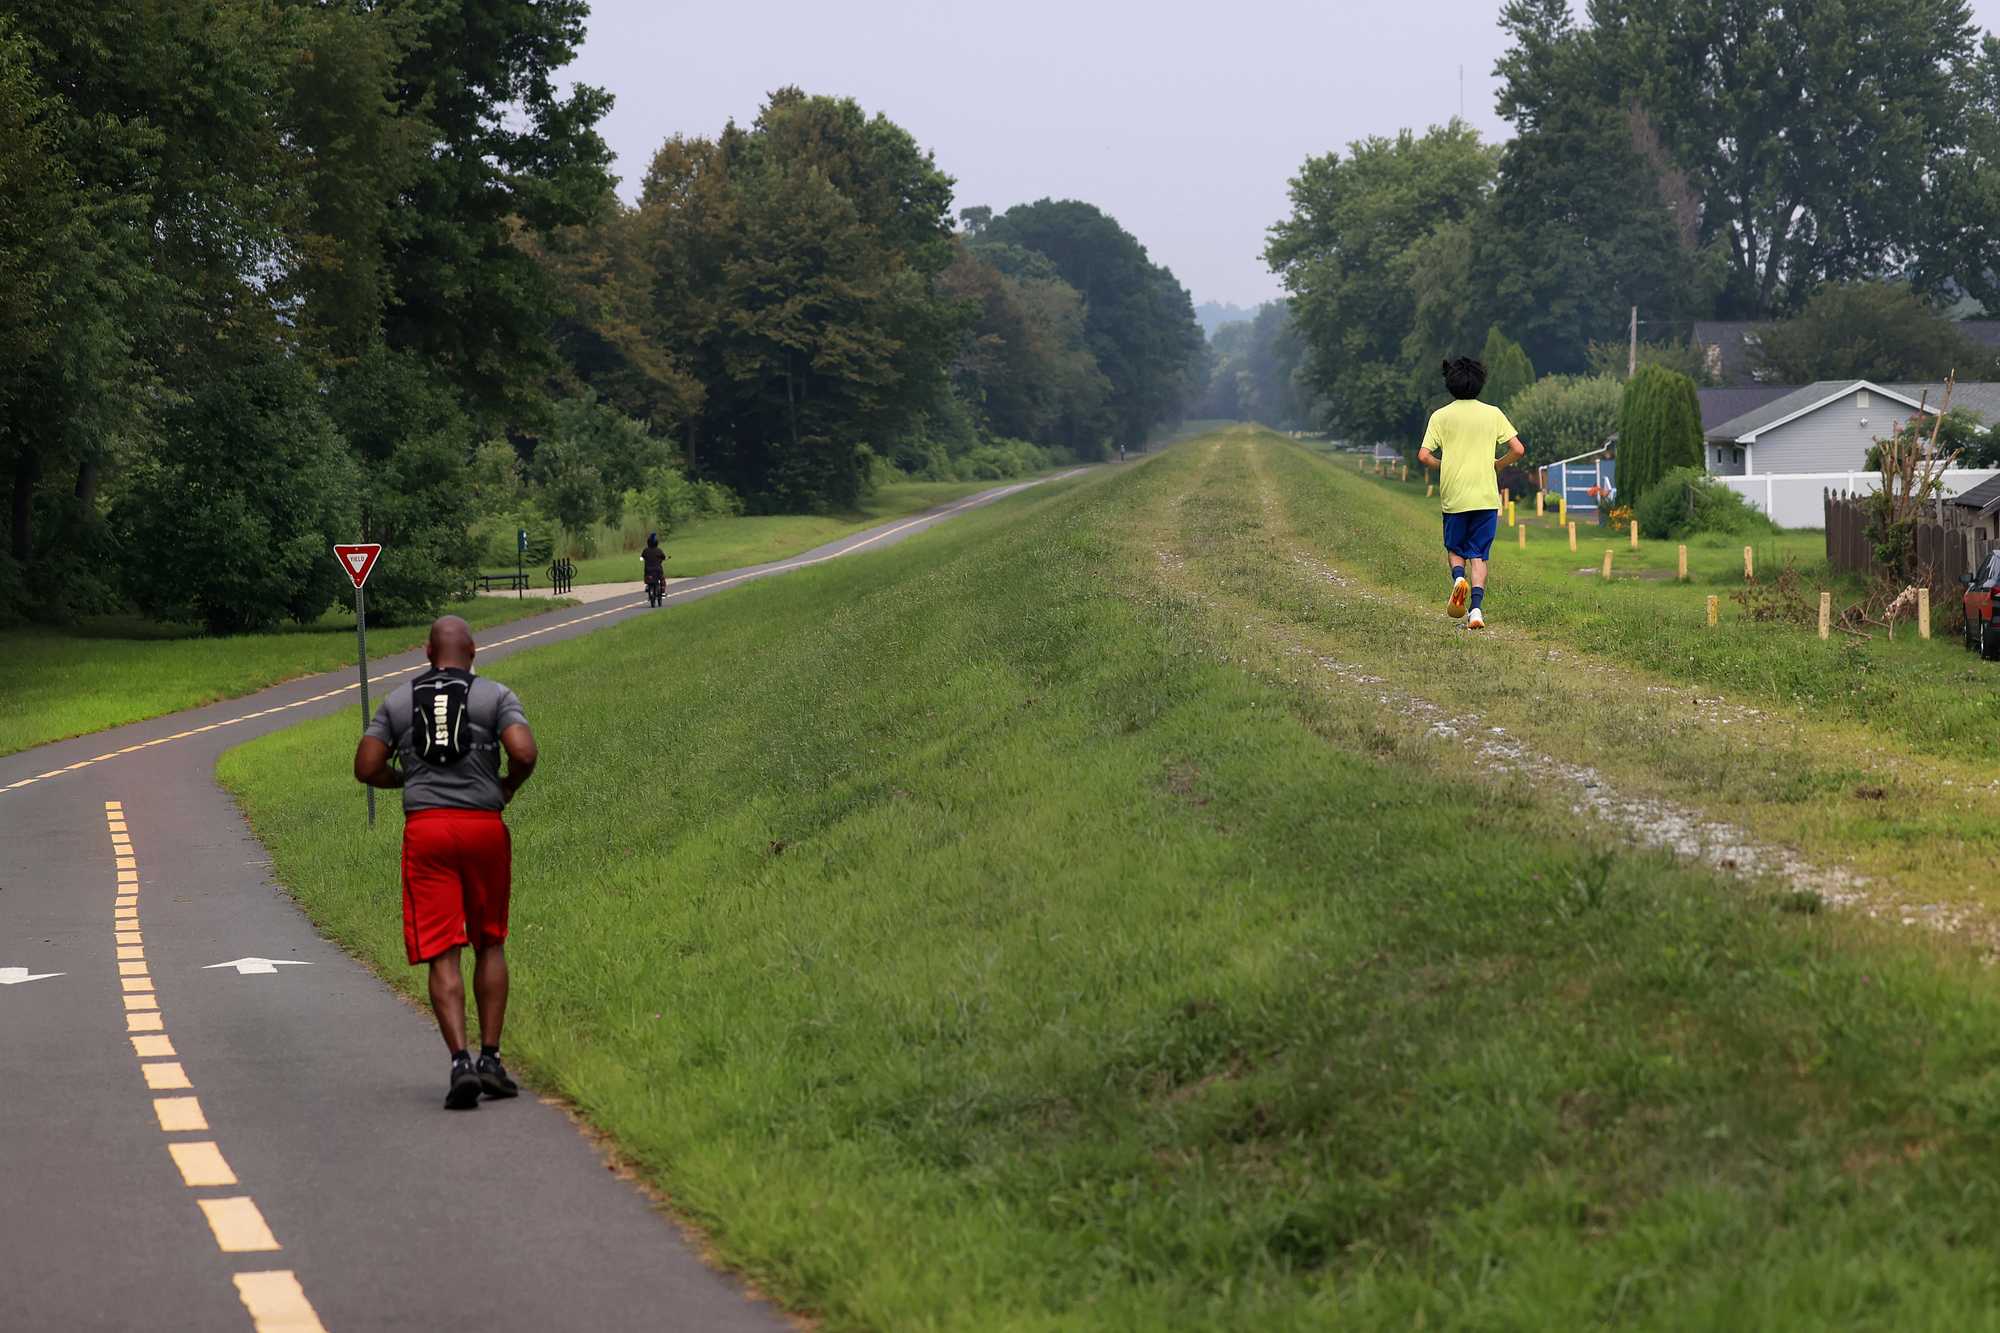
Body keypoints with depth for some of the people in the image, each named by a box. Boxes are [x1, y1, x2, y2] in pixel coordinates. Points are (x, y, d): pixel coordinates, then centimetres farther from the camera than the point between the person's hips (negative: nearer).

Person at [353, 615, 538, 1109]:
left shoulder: (397, 701, 10)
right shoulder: (495, 696, 3)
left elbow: (366, 768, 6)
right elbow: (524, 754, -11)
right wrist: (508, 786, 9)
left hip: (425, 828, 1)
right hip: (484, 825, 0)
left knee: (442, 955, -2)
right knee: (490, 945, 15)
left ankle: (460, 1061, -16)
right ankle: (490, 1058, 11)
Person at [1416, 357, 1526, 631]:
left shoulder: (1440, 416, 0)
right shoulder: (1493, 414, 2)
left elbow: (1424, 456, -7)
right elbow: (1518, 449, -2)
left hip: (1453, 496, 0)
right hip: (1486, 495, 1)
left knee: (1454, 549, 17)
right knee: (1479, 556, 6)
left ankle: (1458, 577, -15)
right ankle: (1476, 609, -10)